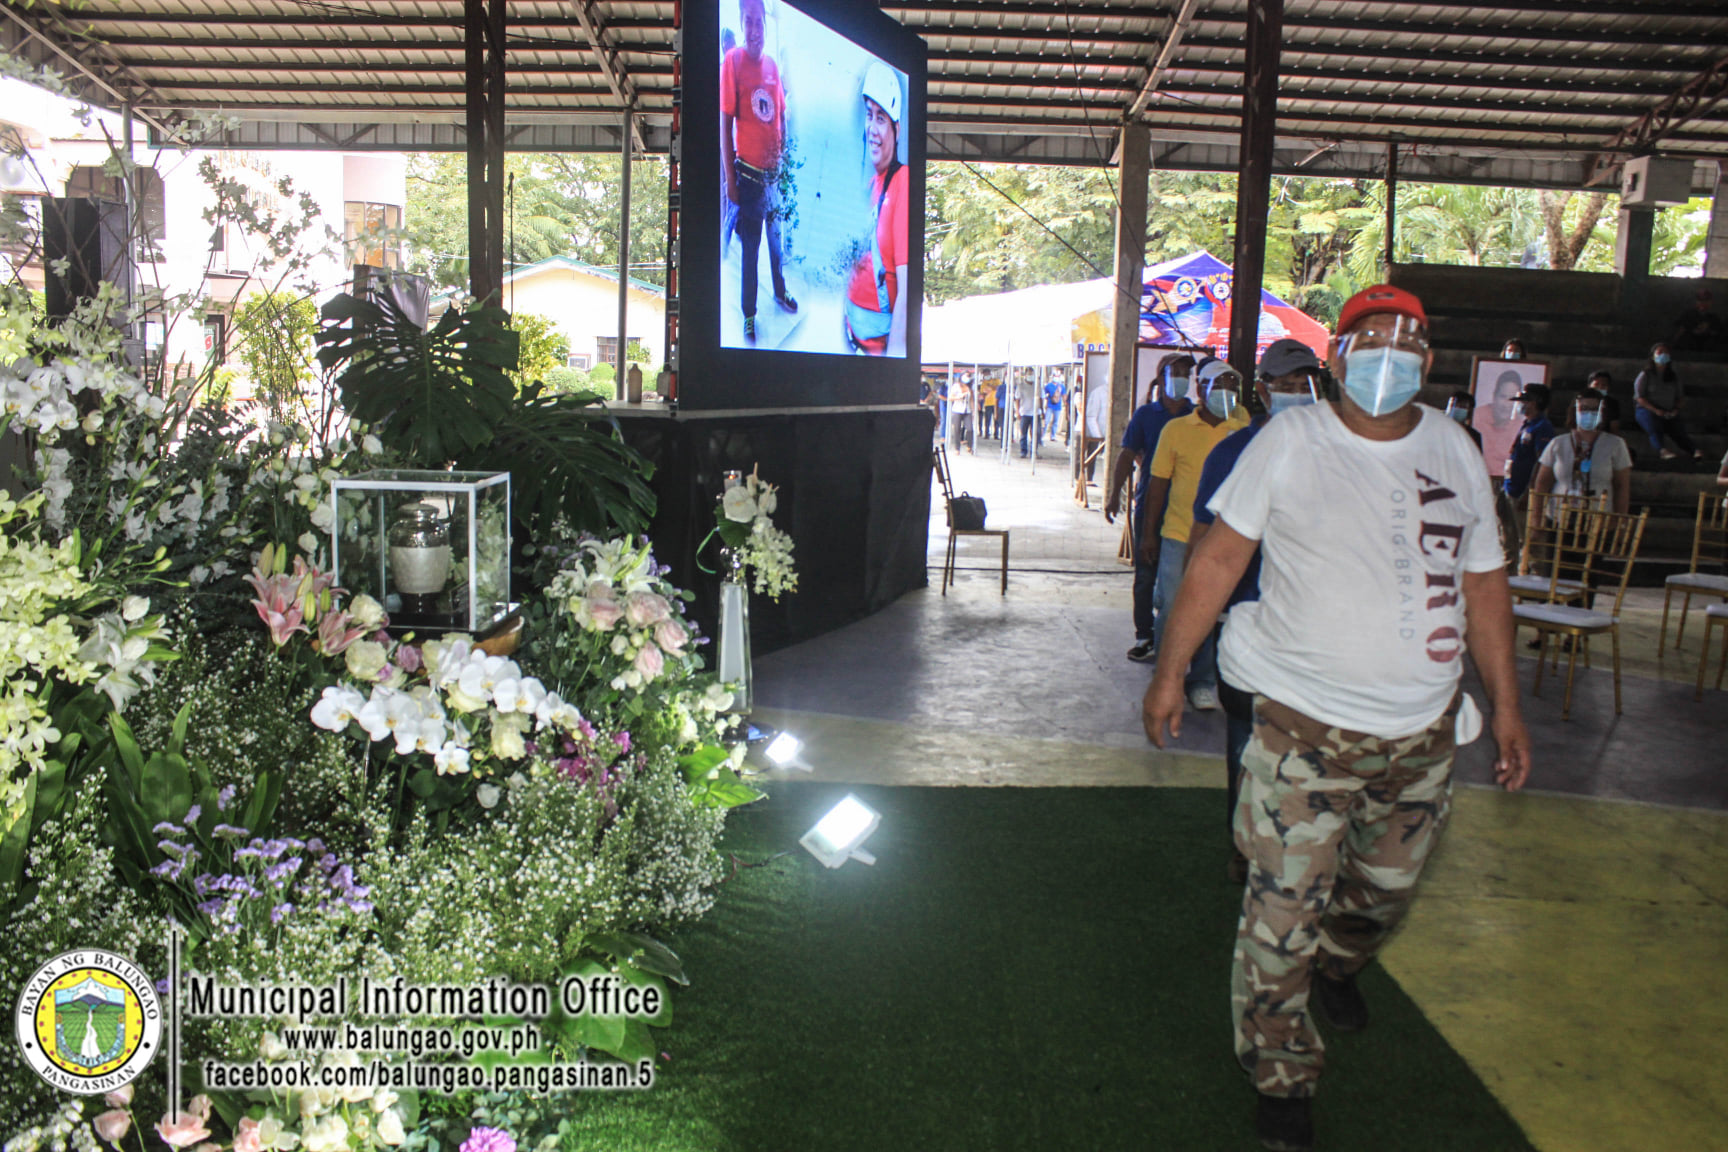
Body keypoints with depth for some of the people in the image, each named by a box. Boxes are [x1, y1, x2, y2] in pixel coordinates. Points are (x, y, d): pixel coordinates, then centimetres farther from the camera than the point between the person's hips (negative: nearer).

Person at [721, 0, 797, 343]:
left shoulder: (772, 64, 3)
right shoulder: (732, 61, -13)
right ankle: (748, 313, 17)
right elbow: (725, 122, -13)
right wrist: (729, 179, -15)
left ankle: (780, 291, 41)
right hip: (749, 173, -5)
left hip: (774, 170, 5)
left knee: (776, 235, 21)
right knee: (750, 246, 4)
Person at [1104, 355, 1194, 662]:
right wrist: (1114, 494, -6)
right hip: (1148, 506, 0)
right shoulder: (1145, 414, 6)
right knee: (1145, 575, 3)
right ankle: (1145, 636, 12)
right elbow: (1127, 455, 3)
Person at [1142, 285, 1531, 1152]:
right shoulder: (1289, 442, -5)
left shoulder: (1455, 452, 6)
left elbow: (1483, 584, 13)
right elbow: (1218, 558, -3)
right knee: (1283, 909, -3)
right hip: (1305, 725, -4)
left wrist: (1506, 706, 13)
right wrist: (1169, 671, -4)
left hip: (1423, 729, 4)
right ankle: (1281, 1076, 16)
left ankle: (1336, 967, 53)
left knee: (1387, 887, 21)